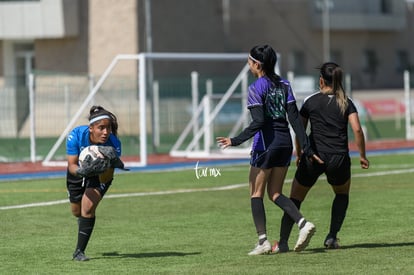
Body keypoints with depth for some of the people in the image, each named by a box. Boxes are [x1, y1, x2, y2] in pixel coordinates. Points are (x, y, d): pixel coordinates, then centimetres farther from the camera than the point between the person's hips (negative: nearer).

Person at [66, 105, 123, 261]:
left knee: (88, 207, -22)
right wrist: (82, 171, -54)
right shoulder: (75, 136, -36)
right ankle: (82, 222, 58)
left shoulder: (114, 144, -36)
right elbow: (72, 165, -32)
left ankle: (79, 251, -11)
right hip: (78, 173, 2)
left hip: (101, 175, -2)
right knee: (76, 211, 19)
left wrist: (105, 169, -56)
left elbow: (106, 179, -34)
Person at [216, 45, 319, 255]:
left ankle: (263, 241, -2)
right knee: (275, 193, 14)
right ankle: (303, 223, -6)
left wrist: (236, 141, -17)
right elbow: (294, 117, 4)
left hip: (266, 143, -7)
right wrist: (306, 147, 3)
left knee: (256, 193, 4)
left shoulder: (256, 88, -10)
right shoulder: (283, 84, 8)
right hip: (285, 142, 7)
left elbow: (258, 122, -19)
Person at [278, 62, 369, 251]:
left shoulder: (310, 101, 4)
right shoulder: (346, 103, 5)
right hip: (339, 158, 1)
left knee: (295, 198, 10)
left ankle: (283, 241, 0)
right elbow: (357, 130, -6)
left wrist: (300, 154, 21)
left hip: (313, 157, -1)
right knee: (342, 194, 27)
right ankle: (332, 237, 14)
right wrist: (362, 156, 4)